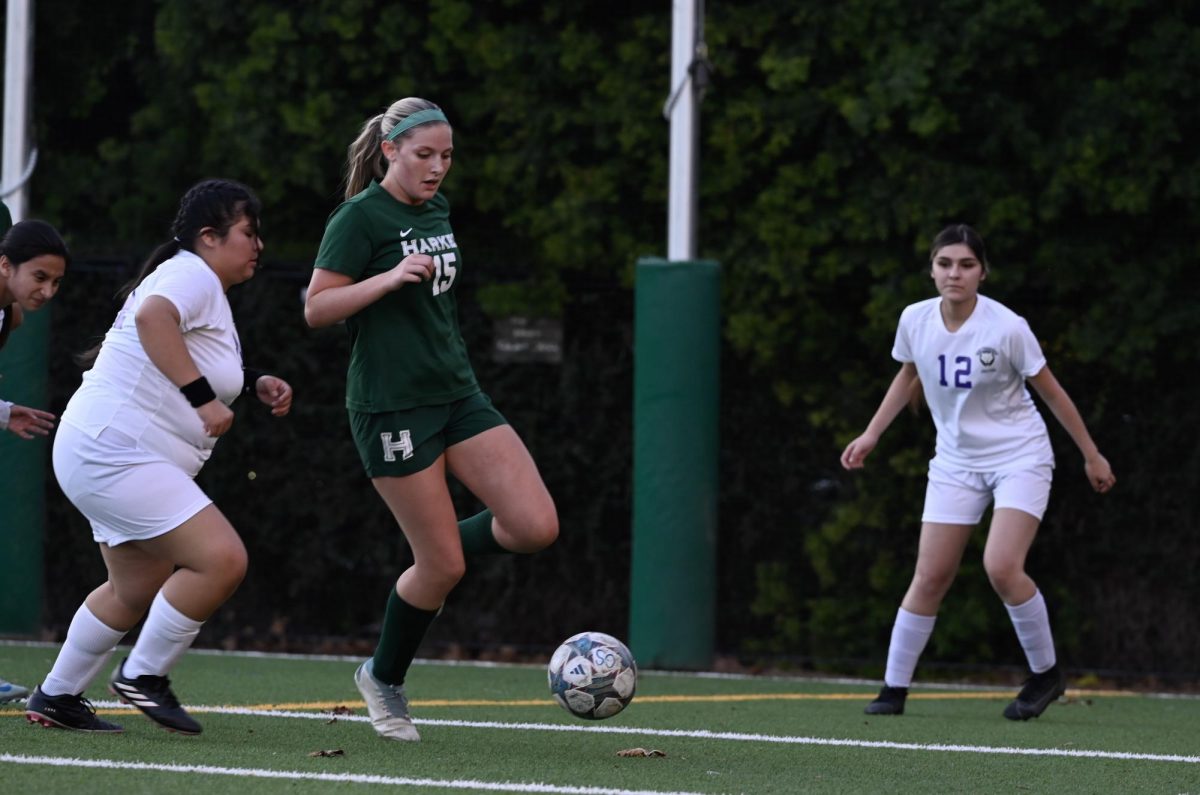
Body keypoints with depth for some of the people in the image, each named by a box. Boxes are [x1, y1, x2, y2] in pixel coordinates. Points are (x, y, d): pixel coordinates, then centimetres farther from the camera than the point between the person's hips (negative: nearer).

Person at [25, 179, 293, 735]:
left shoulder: (203, 285, 19)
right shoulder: (191, 275, -13)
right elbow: (152, 316, -35)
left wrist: (254, 383, 21)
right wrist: (203, 396, -33)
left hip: (108, 458, 11)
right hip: (115, 452, -11)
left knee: (137, 591, 20)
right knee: (222, 559, -18)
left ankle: (56, 698, 30)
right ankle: (144, 675, -5)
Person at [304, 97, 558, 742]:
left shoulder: (437, 210, 12)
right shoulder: (360, 218, -11)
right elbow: (316, 309, -14)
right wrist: (389, 278, -25)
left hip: (457, 395, 7)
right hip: (392, 407, -7)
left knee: (536, 526, -9)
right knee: (444, 567, -5)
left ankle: (434, 561, 19)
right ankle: (384, 681, 19)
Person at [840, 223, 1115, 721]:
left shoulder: (1007, 328, -19)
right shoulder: (915, 321, -8)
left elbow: (1050, 391, -7)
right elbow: (908, 375, 15)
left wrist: (1092, 456, 0)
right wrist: (871, 435, 14)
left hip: (1019, 456, -4)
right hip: (956, 462, 4)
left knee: (1001, 568, -20)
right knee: (930, 577, -2)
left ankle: (1046, 673, 0)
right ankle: (894, 689, 8)